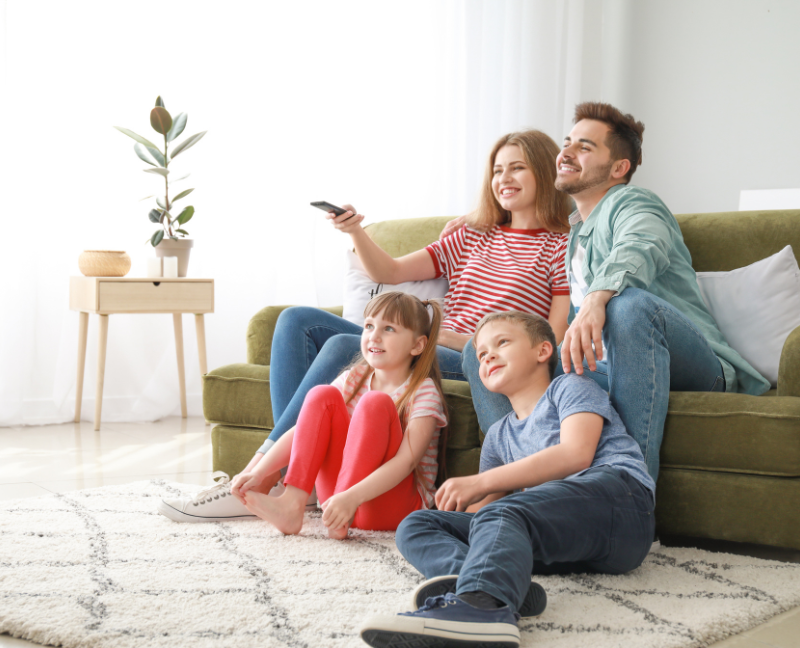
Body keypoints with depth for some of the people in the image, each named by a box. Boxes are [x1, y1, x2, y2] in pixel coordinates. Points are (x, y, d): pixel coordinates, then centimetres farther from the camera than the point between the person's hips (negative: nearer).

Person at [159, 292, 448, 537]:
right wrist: (258, 472, -17)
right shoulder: (355, 378, 7)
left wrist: (351, 498, -37)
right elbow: (304, 429, -2)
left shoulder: (424, 392, -10)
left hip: (396, 504, -5)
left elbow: (406, 461, -24)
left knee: (376, 403, -26)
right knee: (322, 395, -14)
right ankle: (291, 505, -27)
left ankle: (341, 519, -28)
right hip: (343, 494, 5)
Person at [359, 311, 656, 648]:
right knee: (415, 525, -3)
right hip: (557, 540, 7)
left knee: (499, 516, -35)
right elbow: (485, 507, 27)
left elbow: (576, 454, -6)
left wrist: (480, 483, -8)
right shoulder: (498, 436, 33)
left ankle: (482, 605, -67)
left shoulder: (570, 387, 14)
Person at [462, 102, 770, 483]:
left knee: (631, 303, -39)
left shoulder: (632, 203, 1)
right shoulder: (572, 230, 27)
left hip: (687, 365, -7)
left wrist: (597, 298, -48)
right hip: (601, 366, 7)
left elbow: (640, 249, -25)